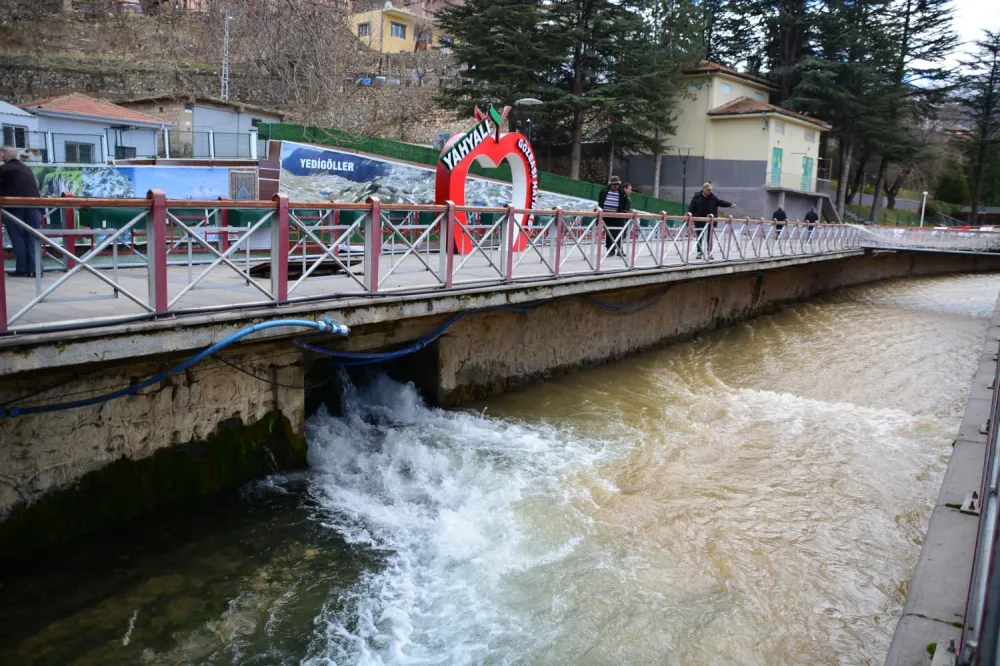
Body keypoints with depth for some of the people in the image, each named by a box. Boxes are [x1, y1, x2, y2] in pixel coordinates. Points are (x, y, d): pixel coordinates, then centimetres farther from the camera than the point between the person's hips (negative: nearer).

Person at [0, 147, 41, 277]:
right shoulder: (28, 169, 21)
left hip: (15, 206, -4)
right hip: (34, 204, 4)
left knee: (18, 238, 1)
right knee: (33, 238, 4)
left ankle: (22, 269, -2)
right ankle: (35, 268, -2)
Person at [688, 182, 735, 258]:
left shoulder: (712, 197, 4)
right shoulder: (697, 197, -3)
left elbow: (720, 202, 5)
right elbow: (691, 207, -6)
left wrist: (730, 205, -6)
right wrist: (690, 215, -17)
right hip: (699, 221, -2)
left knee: (709, 237, 3)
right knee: (699, 237, 3)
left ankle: (710, 252, 9)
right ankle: (699, 252, 10)